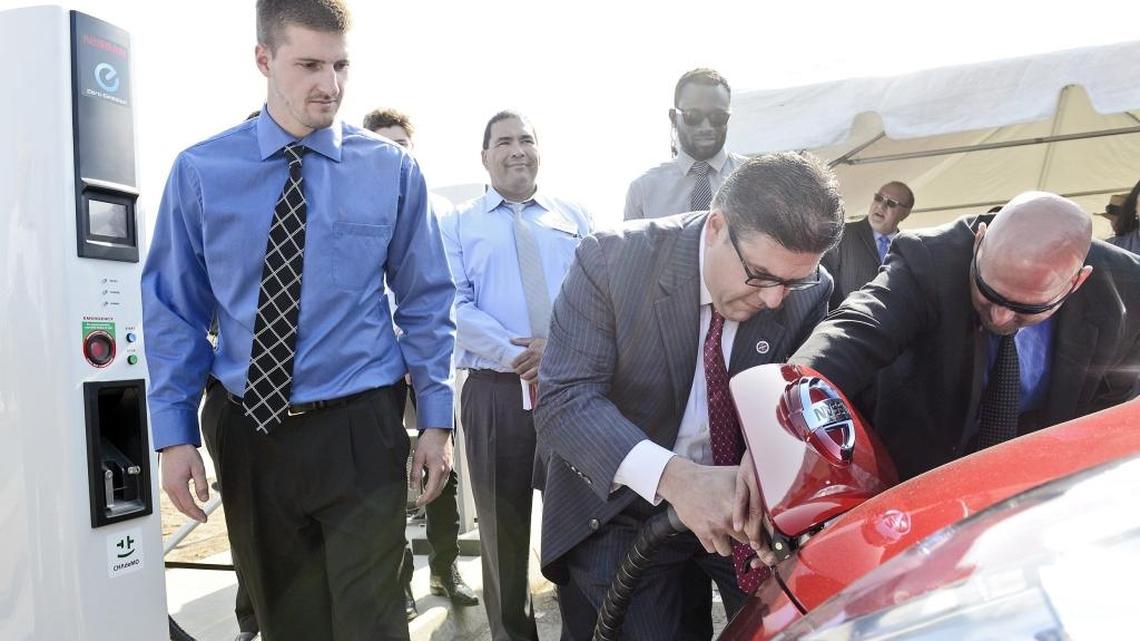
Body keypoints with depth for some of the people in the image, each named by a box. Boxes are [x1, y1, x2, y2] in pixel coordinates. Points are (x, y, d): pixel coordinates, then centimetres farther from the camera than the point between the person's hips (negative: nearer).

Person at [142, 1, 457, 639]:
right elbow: (173, 309, 3)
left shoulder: (392, 169, -3)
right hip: (246, 433, 2)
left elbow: (427, 300, 2)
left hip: (359, 432, -1)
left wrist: (436, 418, -1)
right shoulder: (201, 171, -2)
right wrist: (175, 431, -2)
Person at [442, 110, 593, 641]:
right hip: (496, 389, -1)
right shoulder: (459, 224, 10)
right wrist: (513, 354, -16)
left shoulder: (575, 217, 16)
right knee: (502, 521, 8)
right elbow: (454, 304, -4)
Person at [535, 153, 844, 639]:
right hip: (618, 506, -2)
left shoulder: (809, 293, -11)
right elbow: (564, 399, -25)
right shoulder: (611, 261, -21)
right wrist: (672, 475, -40)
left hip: (740, 502, 3)